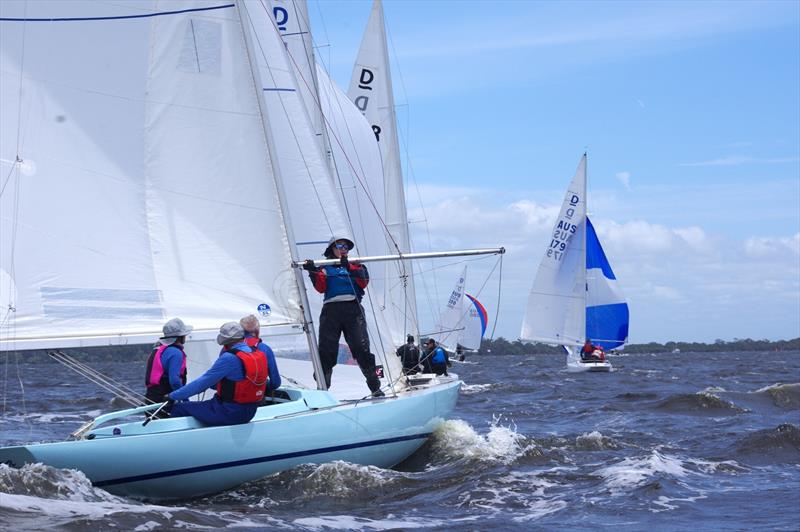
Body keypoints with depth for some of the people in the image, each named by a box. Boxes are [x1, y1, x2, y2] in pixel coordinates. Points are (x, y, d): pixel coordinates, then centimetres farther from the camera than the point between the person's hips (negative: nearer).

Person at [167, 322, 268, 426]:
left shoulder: (229, 358, -20)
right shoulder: (259, 354, 4)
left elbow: (203, 382, -16)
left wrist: (173, 396, -8)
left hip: (229, 413, -9)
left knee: (179, 408, -1)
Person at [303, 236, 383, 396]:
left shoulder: (355, 265, 21)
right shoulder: (325, 268, 19)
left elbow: (364, 281, 2)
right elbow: (321, 287, 2)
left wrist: (349, 268, -11)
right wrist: (313, 271, -14)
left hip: (353, 309, 0)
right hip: (331, 310, 0)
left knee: (361, 348, -9)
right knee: (326, 350, -4)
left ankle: (375, 387, -6)